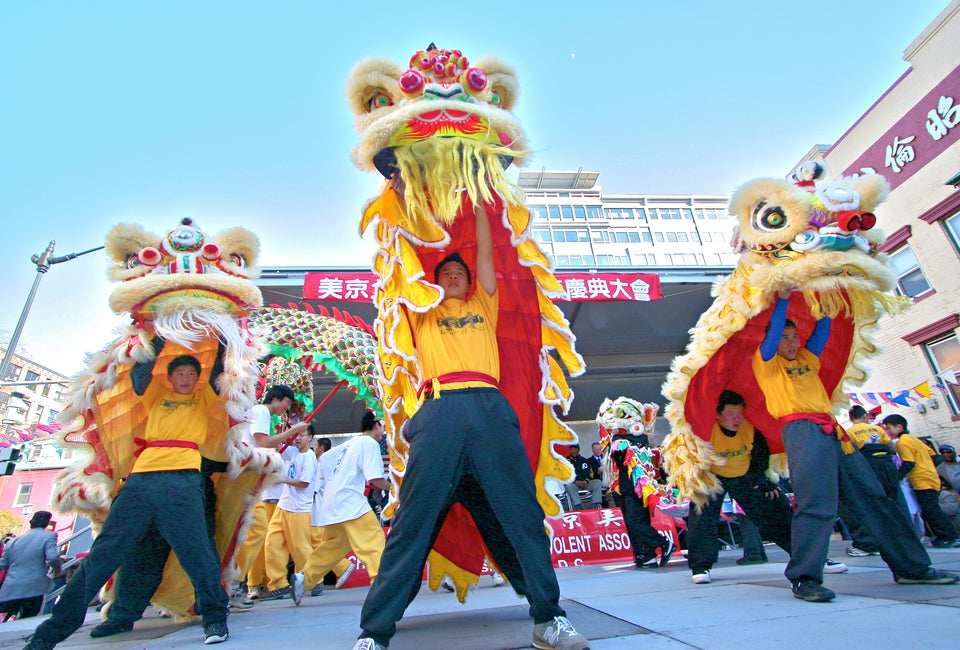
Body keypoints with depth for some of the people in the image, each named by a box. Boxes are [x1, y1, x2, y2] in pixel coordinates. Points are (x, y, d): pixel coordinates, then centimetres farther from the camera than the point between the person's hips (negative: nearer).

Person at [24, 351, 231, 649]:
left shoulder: (203, 397, 23)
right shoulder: (158, 394, 26)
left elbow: (219, 375, 11)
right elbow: (139, 373, 12)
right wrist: (158, 342, 14)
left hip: (183, 479, -2)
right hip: (142, 476, 2)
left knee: (195, 550, -13)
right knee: (103, 553, 3)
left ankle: (215, 618, -2)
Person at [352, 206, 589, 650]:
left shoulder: (484, 305, 30)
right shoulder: (422, 314, 27)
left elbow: (486, 254, 31)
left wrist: (477, 203, 38)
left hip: (490, 408, 1)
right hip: (439, 410, -1)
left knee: (521, 515, 1)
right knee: (413, 522, -2)